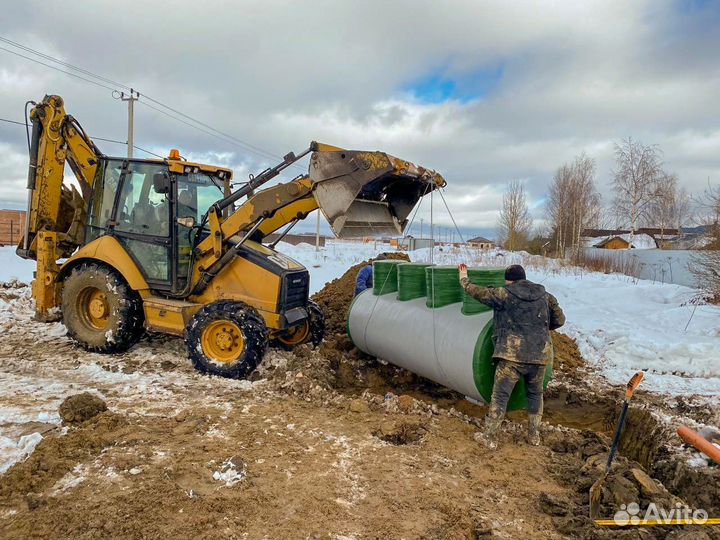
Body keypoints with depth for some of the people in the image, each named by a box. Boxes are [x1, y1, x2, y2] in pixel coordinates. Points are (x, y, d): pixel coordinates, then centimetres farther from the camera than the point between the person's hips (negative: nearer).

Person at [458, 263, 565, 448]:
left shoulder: (504, 295, -2)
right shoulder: (545, 296, 10)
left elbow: (476, 291, 5)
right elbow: (559, 319, 17)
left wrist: (464, 278, 24)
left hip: (513, 356, -4)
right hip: (540, 355, 4)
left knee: (500, 396, 4)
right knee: (535, 394, 23)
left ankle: (490, 437, 10)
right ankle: (534, 436, 30)